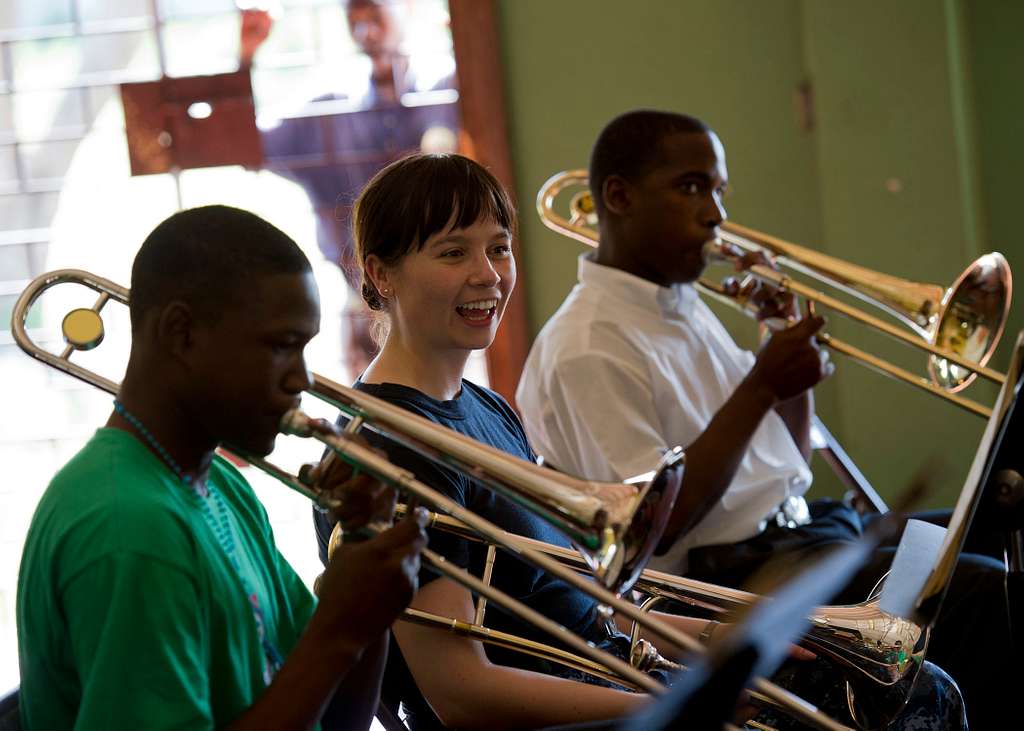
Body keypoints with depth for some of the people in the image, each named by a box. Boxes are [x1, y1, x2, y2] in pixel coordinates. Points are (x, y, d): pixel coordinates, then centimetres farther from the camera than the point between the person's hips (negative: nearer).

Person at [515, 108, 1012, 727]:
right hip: (731, 572, -10)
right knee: (983, 592, -23)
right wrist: (759, 387, -20)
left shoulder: (685, 305, 16)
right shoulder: (587, 350, -14)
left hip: (800, 523, 10)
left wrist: (791, 339, 5)